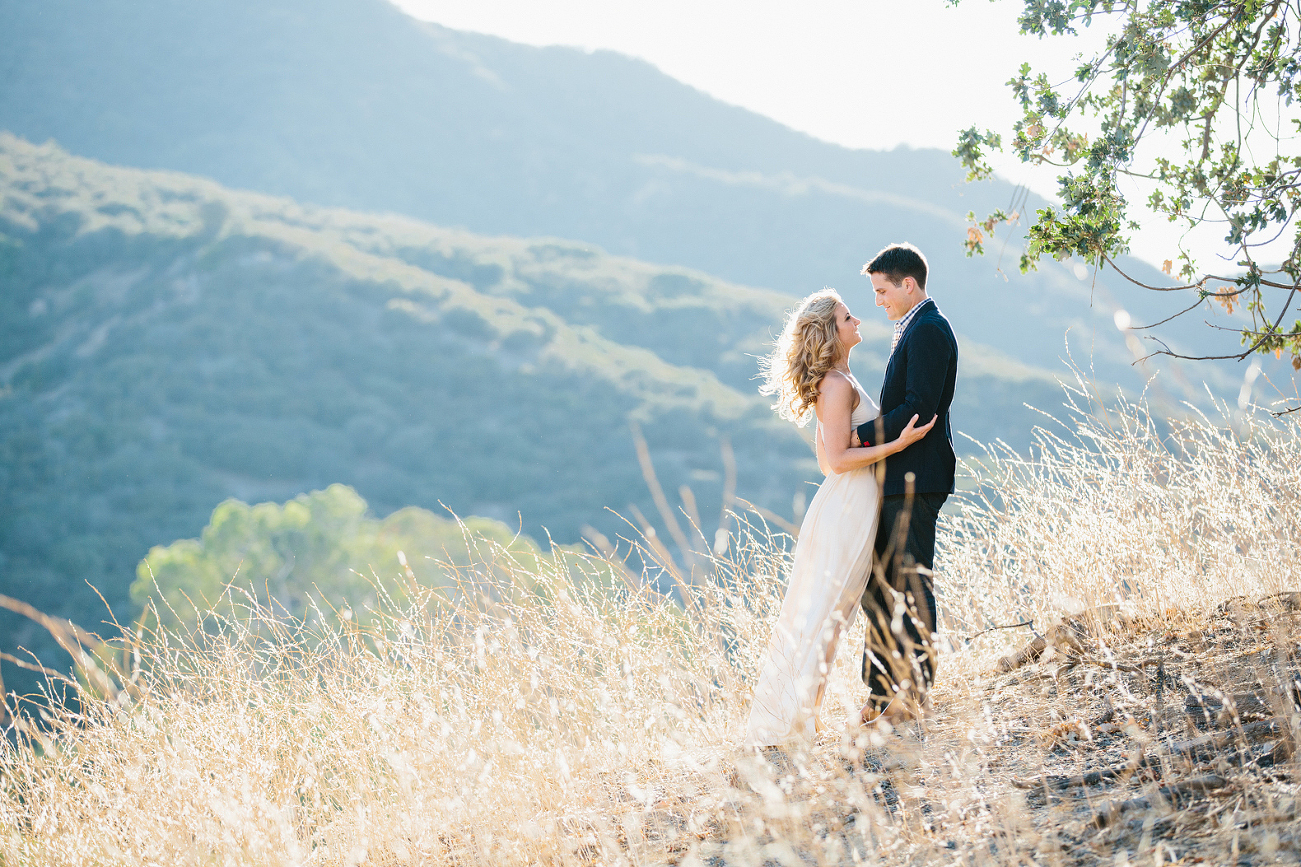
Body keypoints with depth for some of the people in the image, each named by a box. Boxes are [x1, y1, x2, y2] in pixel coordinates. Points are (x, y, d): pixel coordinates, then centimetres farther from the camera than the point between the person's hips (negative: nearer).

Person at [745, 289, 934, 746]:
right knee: (821, 615, -8)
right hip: (848, 507, -10)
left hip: (842, 504, 10)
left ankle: (784, 716, 16)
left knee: (814, 614, 11)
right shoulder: (838, 384, -16)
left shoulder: (835, 382, 15)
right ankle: (780, 724, -6)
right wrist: (899, 443, -22)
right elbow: (838, 459, -20)